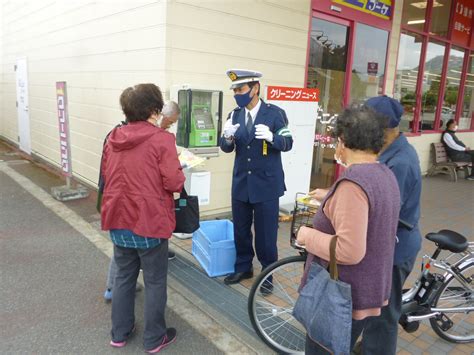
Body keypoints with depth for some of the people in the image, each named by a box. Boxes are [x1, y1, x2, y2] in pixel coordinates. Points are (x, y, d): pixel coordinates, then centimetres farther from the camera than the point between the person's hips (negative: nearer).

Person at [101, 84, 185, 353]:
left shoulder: (113, 138, 4)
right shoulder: (162, 139, -15)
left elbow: (106, 174, 14)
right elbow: (174, 182, -18)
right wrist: (180, 174, 2)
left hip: (118, 220, 6)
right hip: (150, 222, -6)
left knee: (124, 277, 22)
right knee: (155, 282, 11)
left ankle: (120, 333, 36)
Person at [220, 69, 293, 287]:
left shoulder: (275, 113, -8)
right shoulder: (234, 115, 5)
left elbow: (288, 143, -8)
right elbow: (227, 148, 3)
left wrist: (271, 137, -29)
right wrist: (227, 137, -20)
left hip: (266, 183, -4)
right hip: (241, 182, 5)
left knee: (266, 232, 6)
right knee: (240, 229, 14)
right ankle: (243, 267, 33)